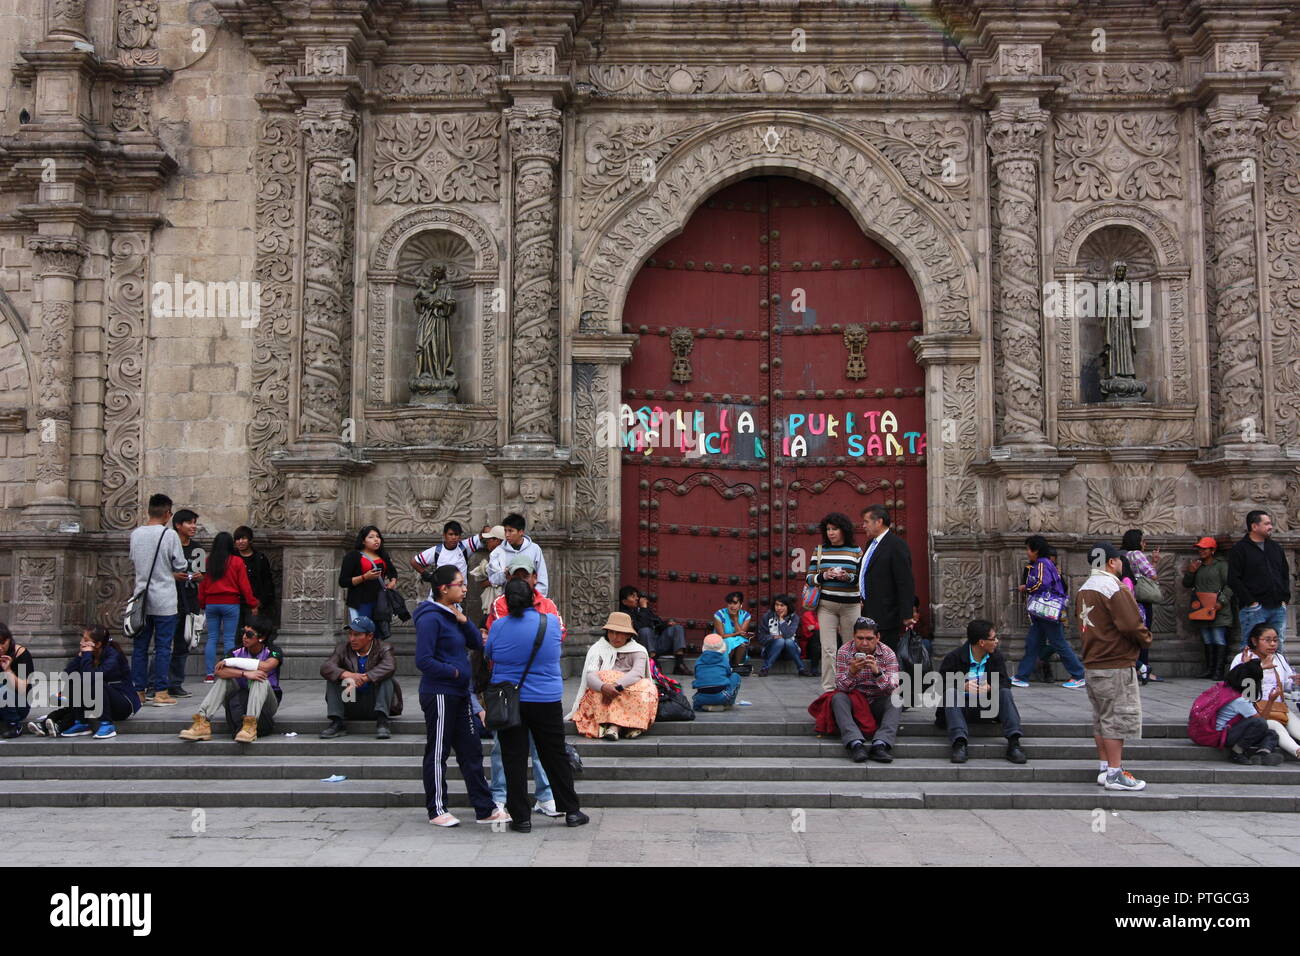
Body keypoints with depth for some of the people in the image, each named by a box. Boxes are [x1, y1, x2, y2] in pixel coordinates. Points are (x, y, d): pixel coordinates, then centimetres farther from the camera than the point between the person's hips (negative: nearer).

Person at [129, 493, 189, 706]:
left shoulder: (136, 534, 5)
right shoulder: (170, 535, -11)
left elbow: (133, 562, 16)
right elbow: (181, 566, -8)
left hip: (141, 596, 5)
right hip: (164, 600, -5)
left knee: (140, 646, 10)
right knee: (163, 646, 1)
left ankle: (138, 691, 13)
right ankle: (160, 692, 2)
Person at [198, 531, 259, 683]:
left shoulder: (208, 561, 1)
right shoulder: (237, 562, -6)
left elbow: (202, 584, 5)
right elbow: (244, 585, -4)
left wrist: (202, 605, 15)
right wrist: (252, 603, 4)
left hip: (211, 604, 3)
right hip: (230, 603, -3)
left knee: (211, 638, 7)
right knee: (229, 639, 0)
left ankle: (210, 674, 5)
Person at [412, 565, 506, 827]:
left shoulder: (452, 614, 12)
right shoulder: (431, 618, -16)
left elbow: (477, 644, 8)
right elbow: (423, 660, -21)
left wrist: (463, 620, -5)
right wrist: (455, 672, -14)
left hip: (459, 693, 9)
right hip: (439, 694, -9)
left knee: (471, 751, 10)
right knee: (438, 753, 3)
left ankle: (484, 809, 15)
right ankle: (437, 811, 15)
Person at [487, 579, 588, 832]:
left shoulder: (499, 626, -7)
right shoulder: (551, 622, -5)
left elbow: (489, 656, 9)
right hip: (547, 700, 1)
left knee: (514, 759, 6)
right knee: (556, 756, 12)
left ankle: (520, 817, 7)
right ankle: (571, 811, 19)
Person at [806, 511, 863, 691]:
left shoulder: (856, 551, 5)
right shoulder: (820, 550, 8)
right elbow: (809, 579, 7)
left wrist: (849, 577, -14)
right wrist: (823, 576, -12)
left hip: (850, 605, 0)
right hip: (826, 605, 0)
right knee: (828, 648, -4)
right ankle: (828, 689, -1)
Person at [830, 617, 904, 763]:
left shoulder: (888, 653, -7)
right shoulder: (844, 652, -8)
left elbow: (893, 689, -16)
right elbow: (841, 688, -14)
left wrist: (877, 672, -35)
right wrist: (851, 672, -34)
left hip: (878, 703, 1)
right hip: (853, 702, -1)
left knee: (896, 699, -26)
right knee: (838, 698, -29)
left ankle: (880, 744, -42)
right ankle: (855, 744, -45)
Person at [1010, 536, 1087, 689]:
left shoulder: (1043, 563, -12)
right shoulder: (1035, 565, 16)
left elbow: (1042, 584, -24)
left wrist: (1026, 588, -8)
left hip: (1048, 612, -10)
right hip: (1040, 613, 10)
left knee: (1059, 643, -3)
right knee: (1032, 643, 7)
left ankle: (1079, 676, 5)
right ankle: (1022, 677, 7)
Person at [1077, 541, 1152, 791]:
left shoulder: (1084, 590, 13)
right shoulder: (1115, 589, -17)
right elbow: (1131, 625, -21)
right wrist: (1146, 637, -3)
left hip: (1091, 664, 9)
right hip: (1115, 666, -9)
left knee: (1101, 719, 15)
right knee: (1117, 718, -4)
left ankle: (1105, 769, 22)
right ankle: (1115, 774, -1)